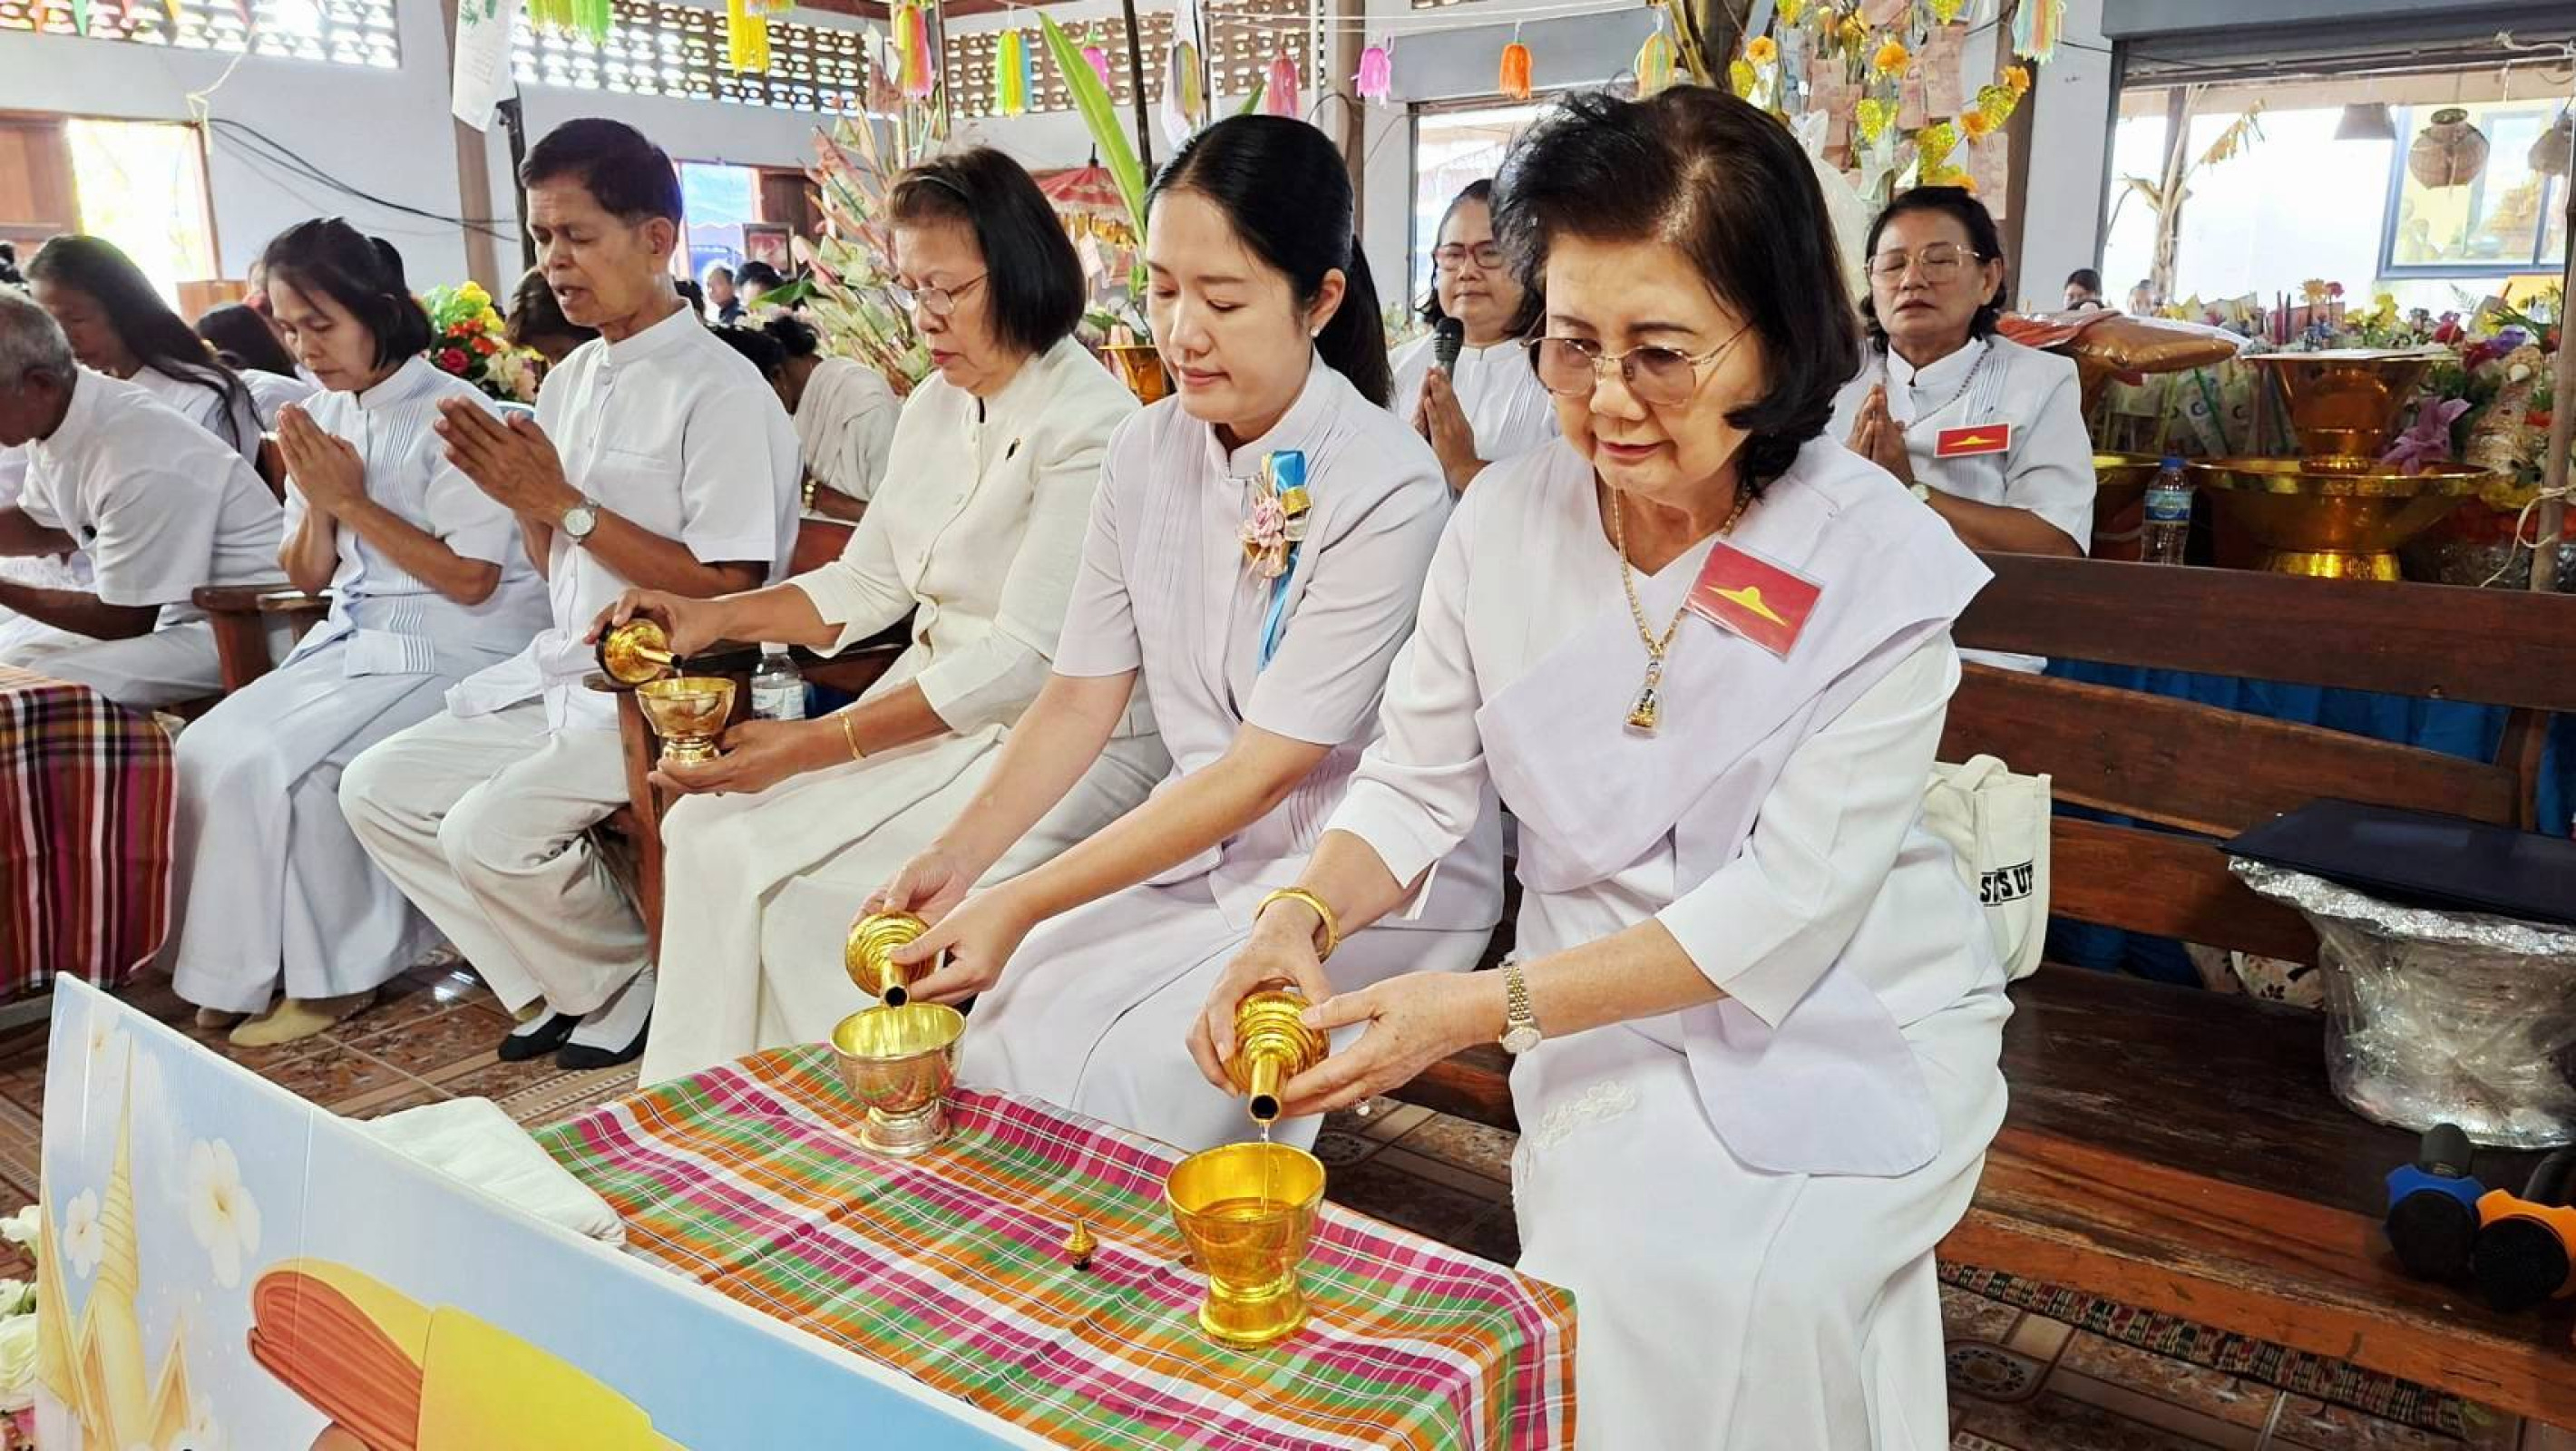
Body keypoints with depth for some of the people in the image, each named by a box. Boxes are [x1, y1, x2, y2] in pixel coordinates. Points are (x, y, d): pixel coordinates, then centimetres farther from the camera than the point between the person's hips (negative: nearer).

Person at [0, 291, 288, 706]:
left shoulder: (137, 461, -28)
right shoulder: (52, 418, 2)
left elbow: (124, 620, -16)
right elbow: (42, 528, 26)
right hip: (167, 612, 10)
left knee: (40, 687, -23)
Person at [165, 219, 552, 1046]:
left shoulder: (450, 413, -12)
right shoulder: (322, 419, 10)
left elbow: (472, 579, -17)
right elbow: (309, 578, 13)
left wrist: (354, 500, -14)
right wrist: (318, 504, -6)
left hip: (454, 651, -7)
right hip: (353, 639, 8)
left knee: (270, 763, -20)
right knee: (205, 752, -9)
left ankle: (336, 973, -3)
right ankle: (237, 967, 4)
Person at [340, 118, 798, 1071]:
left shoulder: (722, 392, -14)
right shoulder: (570, 381, 12)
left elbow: (729, 592, -18)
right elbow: (557, 565, 17)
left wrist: (563, 503, -17)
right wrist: (518, 492, -5)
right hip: (562, 673, 9)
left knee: (490, 830, -23)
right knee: (376, 789, 4)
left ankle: (633, 986, 4)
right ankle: (563, 985, 12)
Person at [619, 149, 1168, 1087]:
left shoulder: (1091, 427, -18)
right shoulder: (936, 408, 10)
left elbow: (1023, 659, -21)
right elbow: (868, 583, 14)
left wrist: (812, 747, -21)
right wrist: (716, 616, -2)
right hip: (935, 703, 8)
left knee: (796, 884, -18)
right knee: (707, 829, -4)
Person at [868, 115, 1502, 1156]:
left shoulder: (1386, 487, -19)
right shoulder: (1147, 451, 1)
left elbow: (1267, 765, -20)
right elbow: (1083, 693, 2)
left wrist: (1024, 904, -22)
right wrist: (956, 858, -13)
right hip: (1199, 851, 5)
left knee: (1107, 1101, -20)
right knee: (1000, 1040, -13)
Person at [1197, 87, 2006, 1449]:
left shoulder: (1882, 569, -16)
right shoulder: (1507, 519, -6)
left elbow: (1783, 908, -20)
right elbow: (1414, 780, -2)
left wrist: (1484, 1006, -29)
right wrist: (1304, 917, -24)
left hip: (1844, 1029, -2)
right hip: (1608, 1018, 2)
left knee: (1722, 1292, -24)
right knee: (1610, 1272, -22)